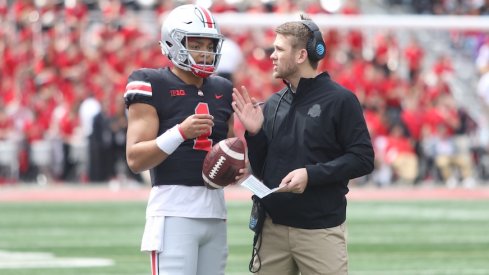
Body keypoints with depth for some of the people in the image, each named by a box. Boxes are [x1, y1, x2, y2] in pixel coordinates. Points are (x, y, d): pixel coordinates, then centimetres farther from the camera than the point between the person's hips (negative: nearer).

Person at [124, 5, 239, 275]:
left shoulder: (222, 90, 15)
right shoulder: (153, 85, -5)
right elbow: (135, 159, -11)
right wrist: (181, 131, -24)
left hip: (215, 211, 7)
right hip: (173, 210, -7)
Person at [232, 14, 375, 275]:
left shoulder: (340, 100, -4)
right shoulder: (273, 104, 12)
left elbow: (363, 159, -8)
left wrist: (311, 174, -17)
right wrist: (254, 133, -1)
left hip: (321, 230, -5)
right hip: (273, 228, 5)